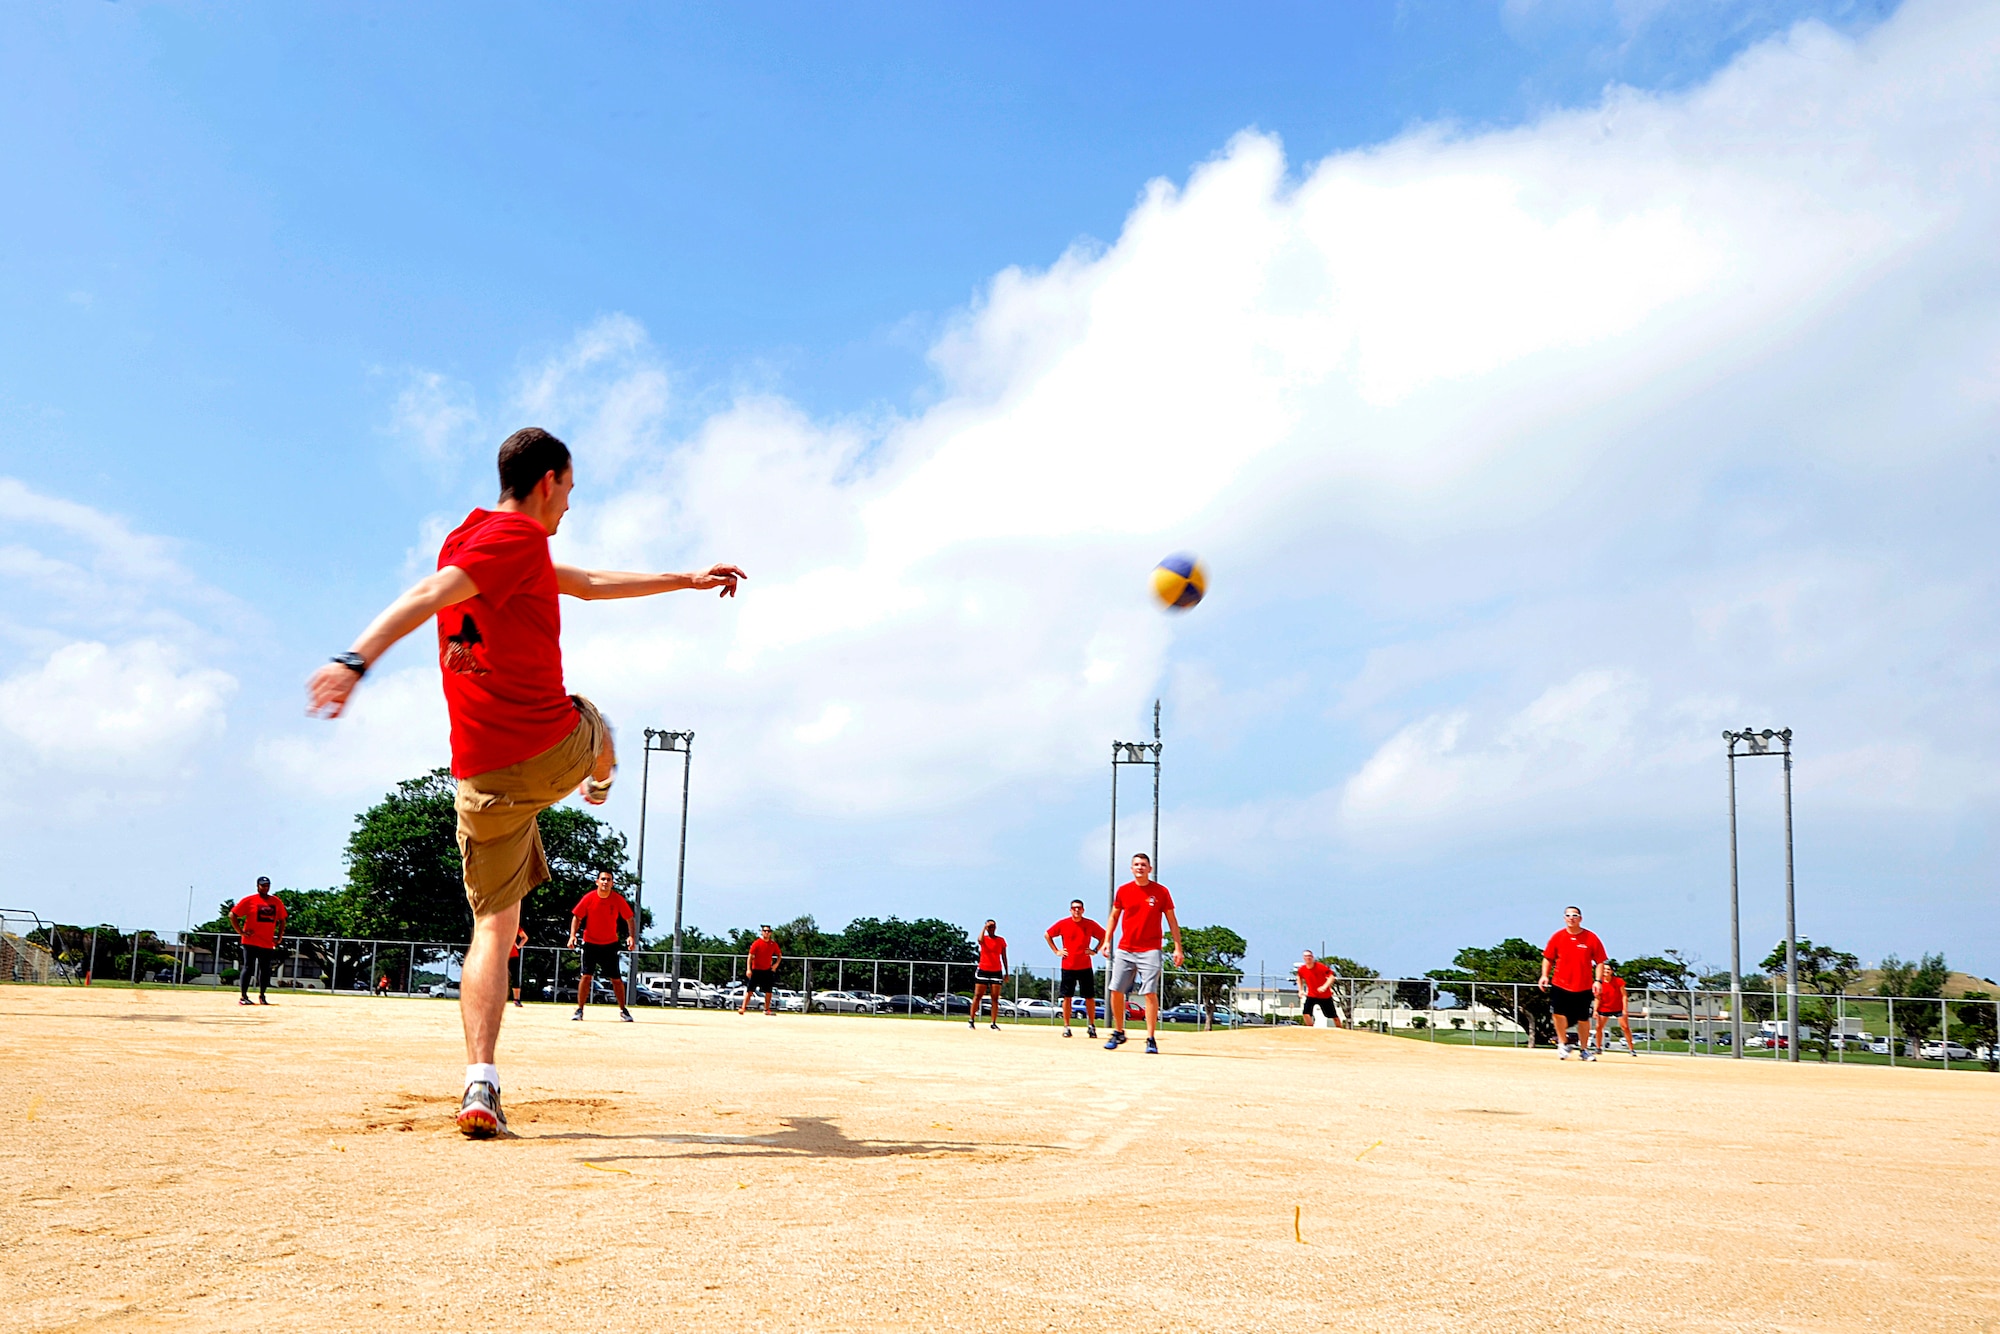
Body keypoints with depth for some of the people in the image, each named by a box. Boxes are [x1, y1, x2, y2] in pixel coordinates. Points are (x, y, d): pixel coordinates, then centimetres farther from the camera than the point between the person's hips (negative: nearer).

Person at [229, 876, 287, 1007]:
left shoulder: (277, 902, 9)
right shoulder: (249, 900, -4)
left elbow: (282, 920, 19)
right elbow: (232, 915, -3)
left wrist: (279, 936, 8)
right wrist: (241, 932, -9)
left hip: (268, 943, 4)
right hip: (251, 942, -4)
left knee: (265, 970, 7)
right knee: (248, 968, -4)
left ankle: (262, 996, 19)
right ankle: (243, 996, 1)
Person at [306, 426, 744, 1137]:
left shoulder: (472, 537, 20)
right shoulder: (518, 537, -9)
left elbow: (589, 584, 30)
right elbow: (433, 594, -26)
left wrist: (687, 580, 37)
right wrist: (360, 657, -40)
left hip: (482, 777, 6)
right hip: (555, 751, -6)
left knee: (493, 926, 5)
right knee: (595, 724, 31)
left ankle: (481, 1081, -9)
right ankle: (601, 788, 66)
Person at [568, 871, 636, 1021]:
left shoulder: (618, 900, -8)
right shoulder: (589, 898, -10)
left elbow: (629, 918, 1)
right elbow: (576, 917, -2)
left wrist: (631, 936, -14)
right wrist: (572, 935, -15)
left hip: (610, 945, 1)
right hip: (590, 943, -1)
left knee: (617, 979, 3)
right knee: (586, 976, -8)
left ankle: (623, 1010, 17)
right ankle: (579, 1009, 1)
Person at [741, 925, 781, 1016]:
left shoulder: (773, 944, 3)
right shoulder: (756, 943, -8)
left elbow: (779, 954, 18)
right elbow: (751, 956, -11)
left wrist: (776, 964, 1)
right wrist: (749, 969, -19)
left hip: (768, 971, 4)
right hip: (756, 970, -4)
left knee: (769, 991, 5)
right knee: (750, 990, -7)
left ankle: (766, 1010, 16)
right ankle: (743, 1008, -9)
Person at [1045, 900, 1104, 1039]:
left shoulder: (1090, 924, 1)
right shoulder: (1063, 924, 0)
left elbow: (1104, 936, 14)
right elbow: (1047, 935, 11)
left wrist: (1095, 950, 3)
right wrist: (1056, 951, 5)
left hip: (1085, 967, 0)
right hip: (1068, 966, 0)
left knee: (1090, 997, 1)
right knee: (1067, 997, 1)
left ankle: (1091, 1026, 12)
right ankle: (1066, 1027, 8)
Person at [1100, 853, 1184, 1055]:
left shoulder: (1161, 892, 0)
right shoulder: (1123, 891, 6)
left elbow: (1172, 920, 4)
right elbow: (1114, 916, 16)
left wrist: (1177, 948, -2)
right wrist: (1107, 940, 6)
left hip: (1150, 951, -3)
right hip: (1124, 950, 3)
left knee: (1150, 992, -10)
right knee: (1116, 990, 1)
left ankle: (1151, 1039, -5)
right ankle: (1118, 1033, 17)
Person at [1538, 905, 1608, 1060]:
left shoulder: (1591, 938, -1)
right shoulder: (1557, 937, 2)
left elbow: (1600, 962, 1)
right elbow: (1548, 958, 9)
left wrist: (1597, 981, -9)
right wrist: (1545, 975, -5)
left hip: (1583, 987, 0)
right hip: (1560, 985, 0)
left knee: (1583, 1018, 6)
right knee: (1559, 1013, -11)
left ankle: (1583, 1049, 23)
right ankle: (1562, 1043, 9)